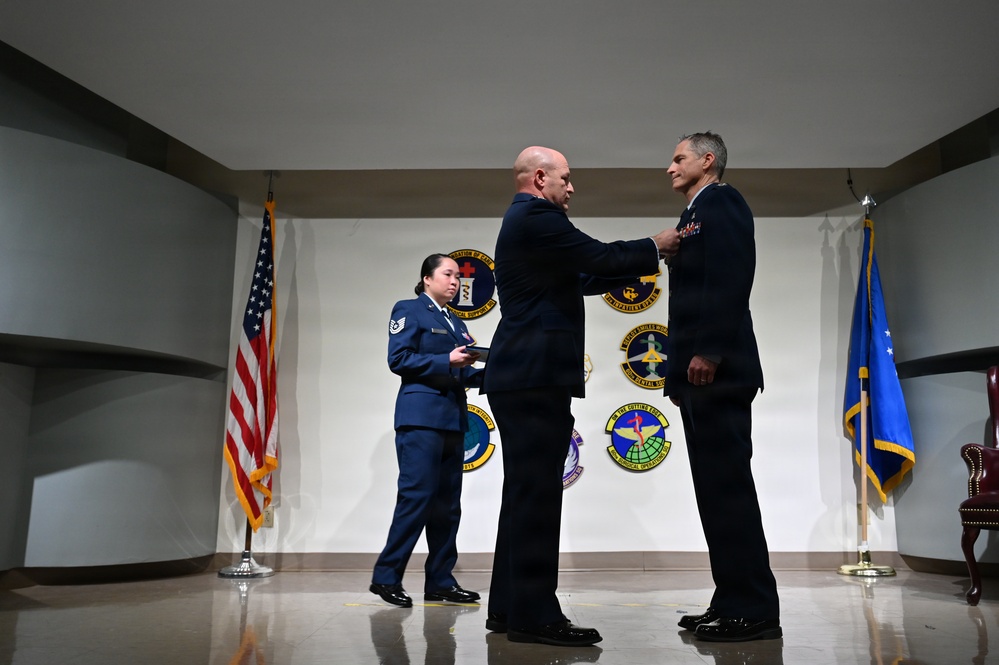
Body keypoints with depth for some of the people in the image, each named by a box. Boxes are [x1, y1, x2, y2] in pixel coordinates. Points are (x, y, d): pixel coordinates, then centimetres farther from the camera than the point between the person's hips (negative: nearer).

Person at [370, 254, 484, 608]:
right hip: (421, 415, -7)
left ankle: (440, 581, 13)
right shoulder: (408, 310, 1)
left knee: (448, 503, 7)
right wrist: (447, 361, -18)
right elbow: (399, 359, -10)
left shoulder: (456, 322, 22)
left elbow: (462, 373, 17)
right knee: (416, 495, -9)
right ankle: (386, 576, 2)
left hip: (453, 419, 8)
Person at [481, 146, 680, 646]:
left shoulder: (524, 220, 24)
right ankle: (533, 615, -3)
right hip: (536, 377, -11)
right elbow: (599, 257, -12)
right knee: (538, 493, -8)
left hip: (522, 377, 11)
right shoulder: (537, 217, -8)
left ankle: (509, 607, 19)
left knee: (526, 493, 12)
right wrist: (654, 248, 4)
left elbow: (582, 277, 26)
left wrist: (642, 261, 22)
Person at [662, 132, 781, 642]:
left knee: (728, 485, -8)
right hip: (696, 376, 10)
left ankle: (754, 610, -1)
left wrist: (708, 352, -23)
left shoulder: (721, 202, -1)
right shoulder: (694, 216, 26)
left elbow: (730, 281, -16)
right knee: (716, 487, 9)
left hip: (715, 370, -10)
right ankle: (734, 601, 15)